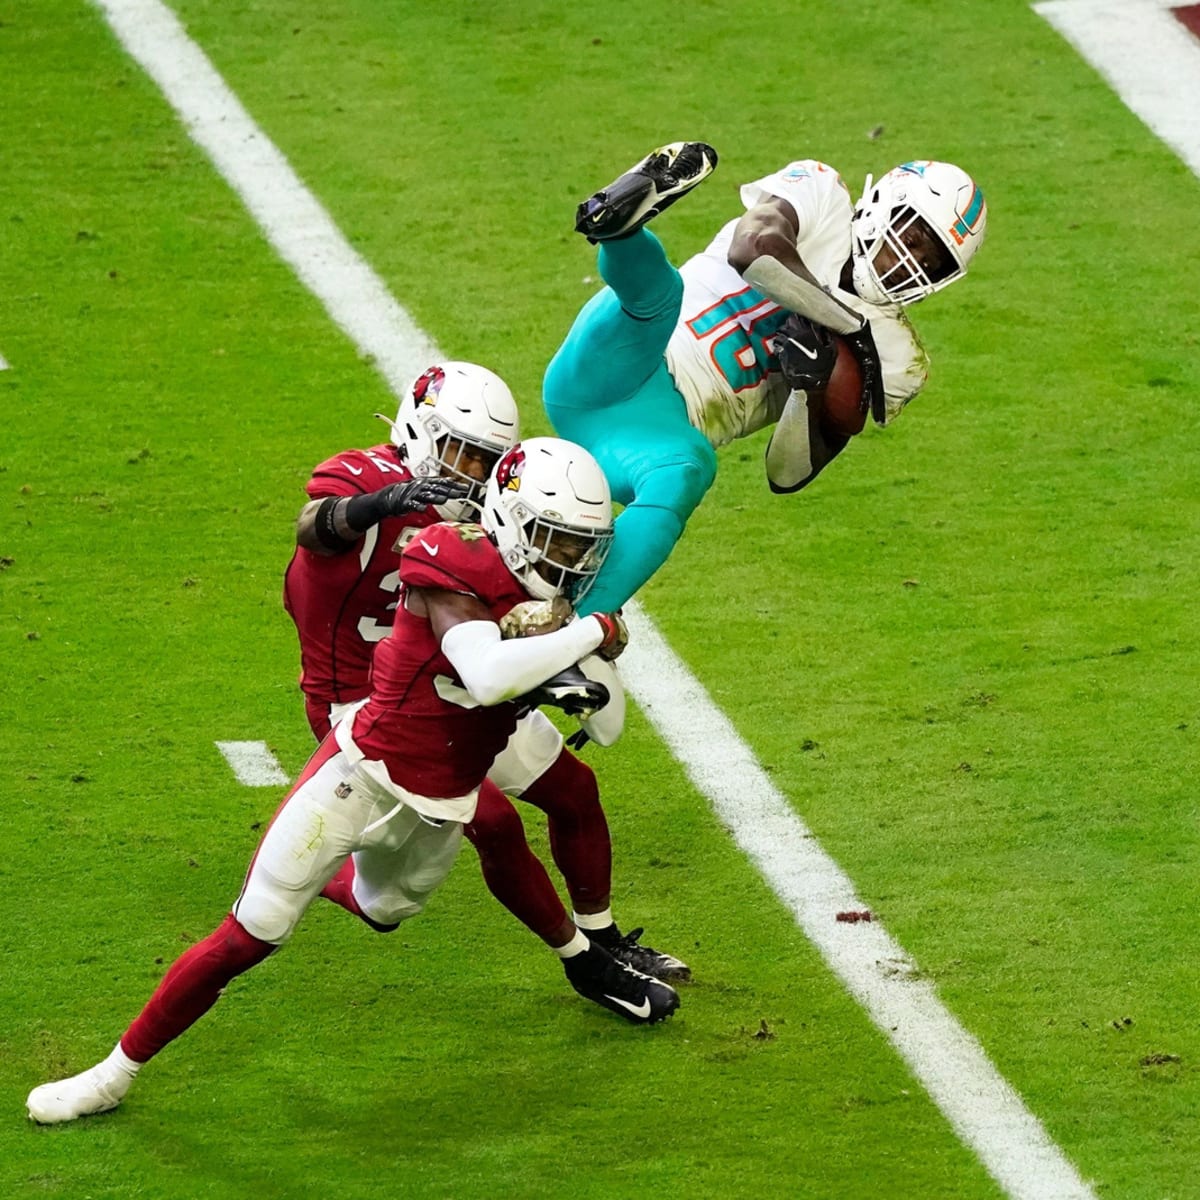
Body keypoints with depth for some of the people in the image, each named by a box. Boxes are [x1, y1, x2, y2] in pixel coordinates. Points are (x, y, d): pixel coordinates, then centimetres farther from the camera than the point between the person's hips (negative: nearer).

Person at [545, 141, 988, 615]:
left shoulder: (893, 358, 16)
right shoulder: (822, 195, 10)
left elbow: (789, 475, 7)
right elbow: (753, 247, -16)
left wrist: (811, 390, -13)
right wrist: (850, 322, -7)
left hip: (665, 427, 2)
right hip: (605, 369, -2)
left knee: (685, 474, -36)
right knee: (655, 288, -36)